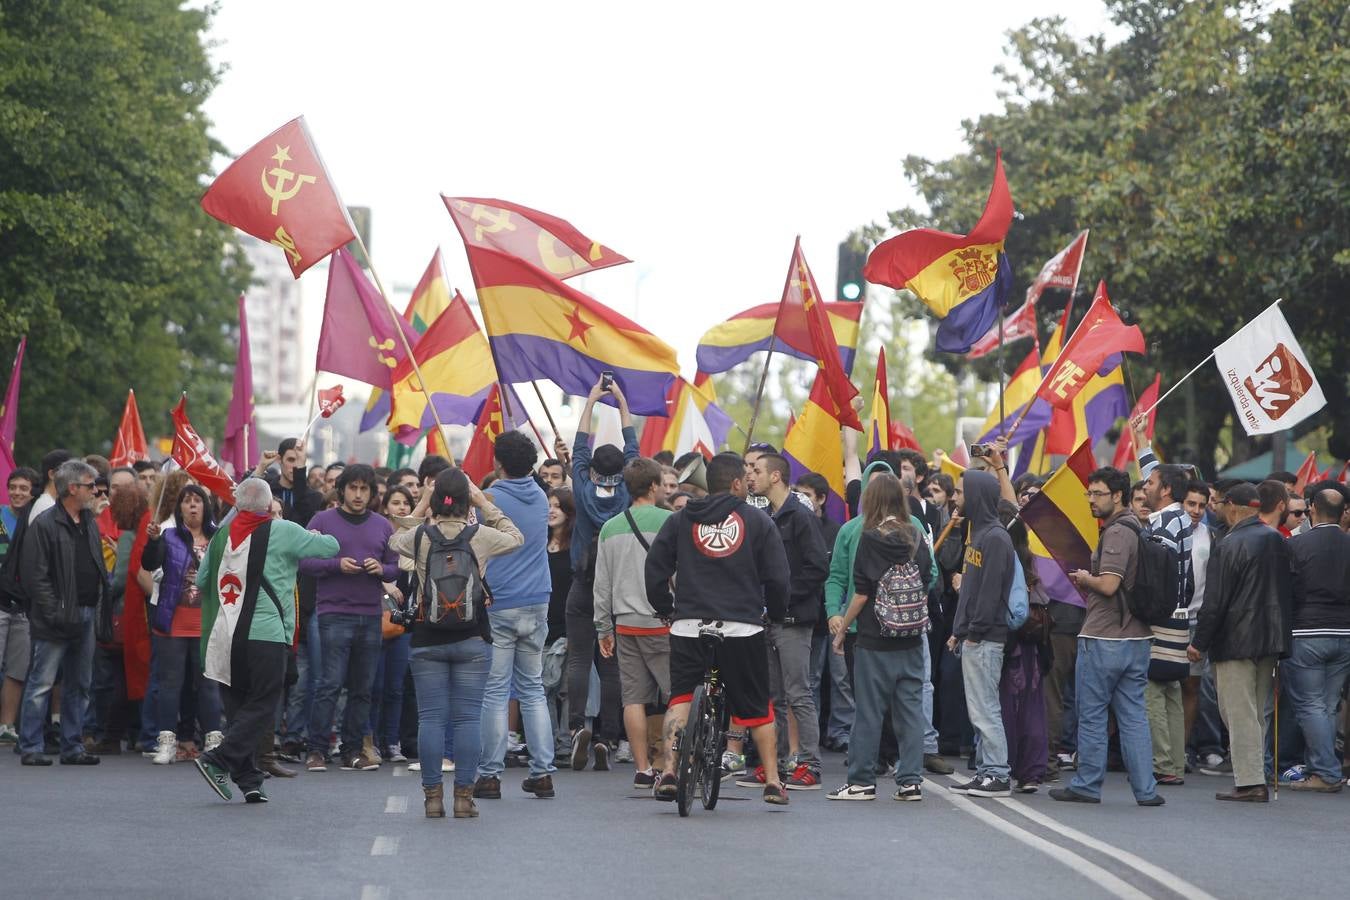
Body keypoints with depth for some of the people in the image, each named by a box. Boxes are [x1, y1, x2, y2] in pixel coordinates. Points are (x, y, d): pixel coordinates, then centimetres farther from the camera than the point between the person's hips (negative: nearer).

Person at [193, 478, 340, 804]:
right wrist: (315, 536, 25)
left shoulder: (222, 534, 9)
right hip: (265, 634, -5)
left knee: (238, 707, 11)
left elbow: (201, 580, 16)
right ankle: (219, 760, -16)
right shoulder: (283, 532, -4)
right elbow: (331, 546, 4)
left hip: (223, 636, 5)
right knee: (262, 707, 0)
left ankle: (248, 781, 8)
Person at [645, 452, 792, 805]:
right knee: (757, 706, 12)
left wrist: (665, 609, 21)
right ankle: (773, 782, 12)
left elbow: (655, 570, 7)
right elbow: (777, 577, 3)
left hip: (688, 626, 1)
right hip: (744, 627, -1)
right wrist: (775, 614, 20)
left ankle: (669, 773, -5)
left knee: (680, 698, 10)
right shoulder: (757, 520, 4)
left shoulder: (679, 521, 8)